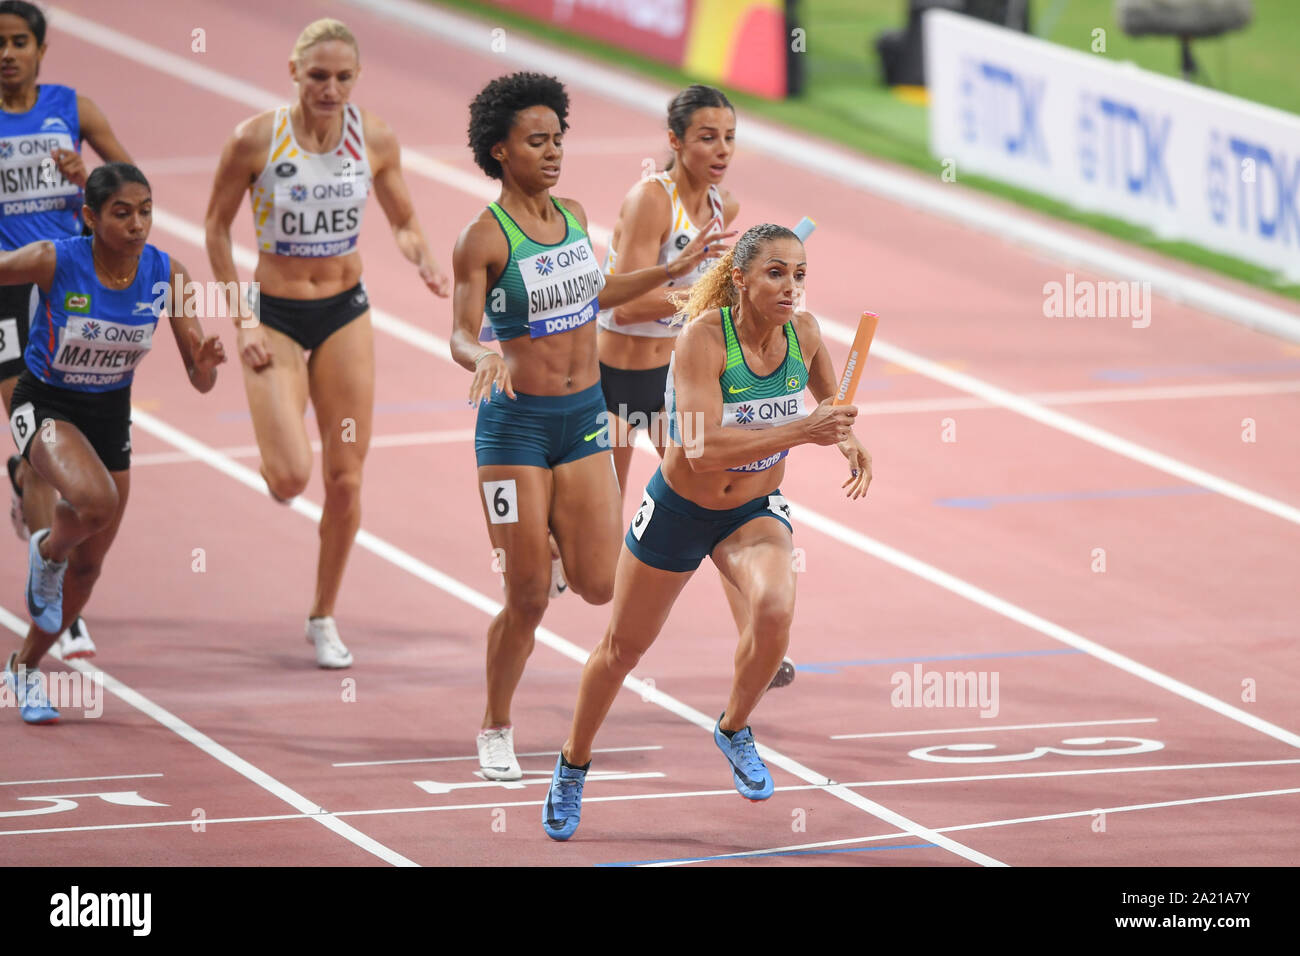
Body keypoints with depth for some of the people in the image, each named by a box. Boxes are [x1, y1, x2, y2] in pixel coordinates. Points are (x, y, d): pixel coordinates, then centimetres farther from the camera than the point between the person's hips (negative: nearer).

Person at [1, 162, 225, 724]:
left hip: (110, 414, 4)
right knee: (95, 500, -35)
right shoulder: (53, 261, -25)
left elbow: (201, 381, -12)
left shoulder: (168, 275, -16)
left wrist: (205, 364, -35)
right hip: (45, 405, -4)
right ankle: (47, 552, 1)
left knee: (88, 567, 13)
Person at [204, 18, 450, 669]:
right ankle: (274, 460, 22)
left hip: (345, 314, 3)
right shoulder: (256, 140, -15)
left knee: (346, 478, 2)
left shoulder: (374, 140, -7)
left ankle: (324, 617, 20)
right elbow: (217, 227, -3)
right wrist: (242, 321, -8)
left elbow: (403, 223, 9)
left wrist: (423, 261, -14)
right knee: (290, 478, -17)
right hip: (274, 316, -3)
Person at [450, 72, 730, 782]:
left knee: (599, 587, -3)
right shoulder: (483, 237, -12)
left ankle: (554, 541, 33)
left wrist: (675, 269, 24)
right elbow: (461, 335, -15)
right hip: (515, 424, -5)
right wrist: (486, 359, -37)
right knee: (527, 600, -3)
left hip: (585, 417, 5)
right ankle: (496, 731, 18)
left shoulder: (571, 215, 7)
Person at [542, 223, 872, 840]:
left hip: (755, 512, 2)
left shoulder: (803, 333, -14)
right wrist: (800, 432, -46)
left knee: (774, 608, -30)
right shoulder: (704, 337, -28)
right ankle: (573, 766, 43)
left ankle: (734, 729, -1)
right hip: (679, 507, -2)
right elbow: (703, 448, -38)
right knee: (623, 647, 15)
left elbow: (826, 398, 10)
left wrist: (848, 440, -11)